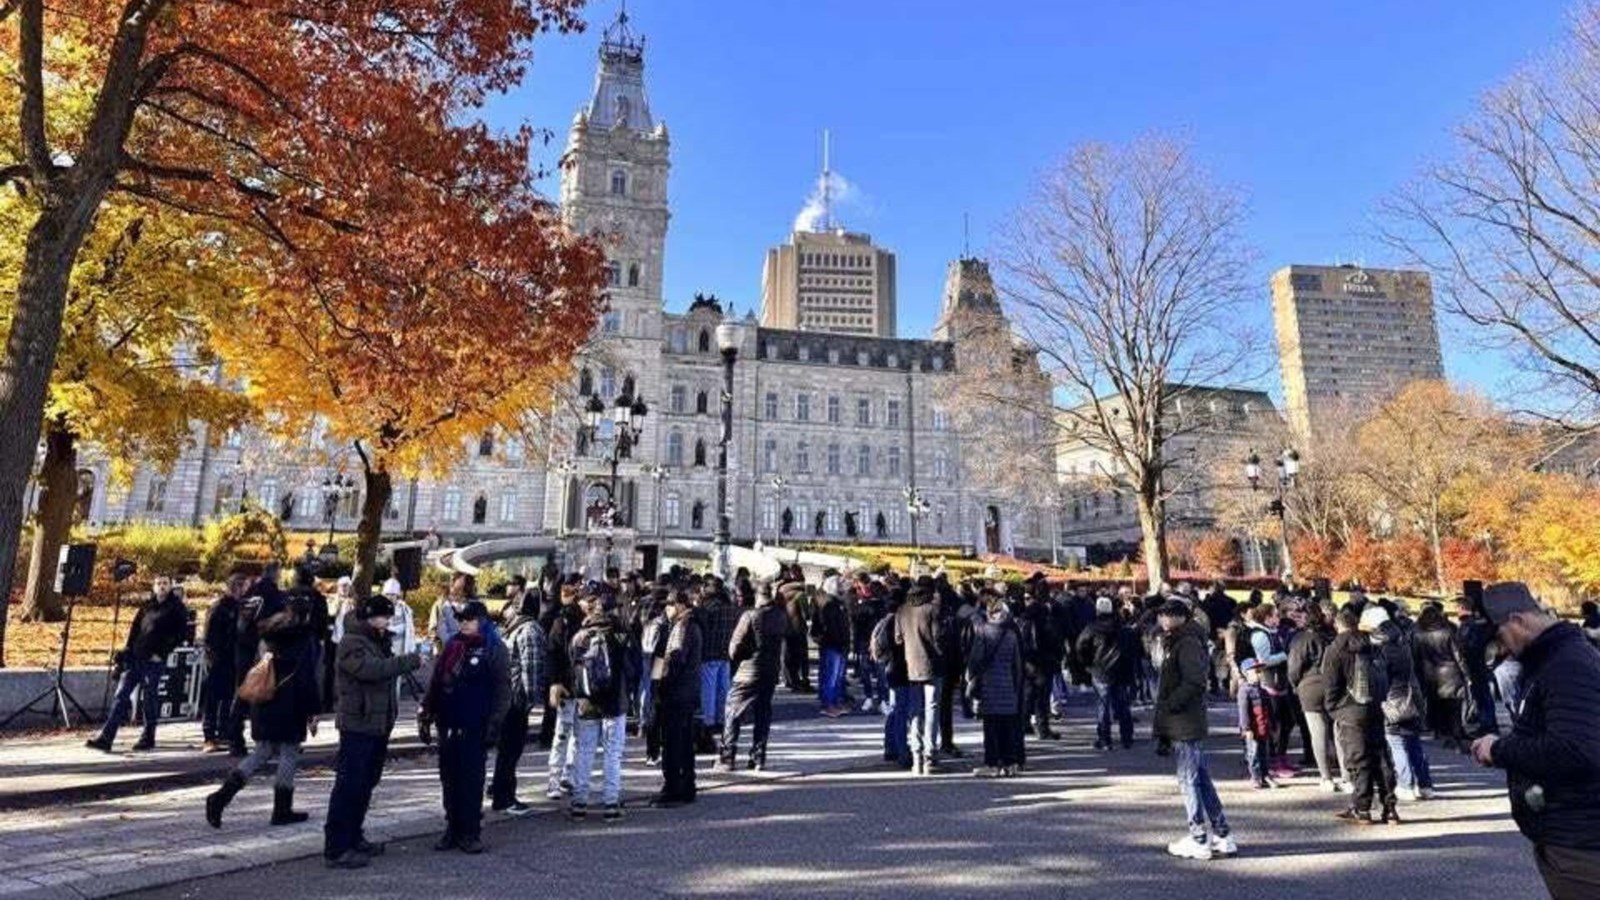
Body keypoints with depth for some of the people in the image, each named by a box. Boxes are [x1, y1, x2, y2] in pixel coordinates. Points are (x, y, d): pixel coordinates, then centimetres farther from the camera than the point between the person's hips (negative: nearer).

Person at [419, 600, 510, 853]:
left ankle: (471, 832, 12)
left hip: (474, 727, -5)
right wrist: (426, 714, 8)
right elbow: (436, 682, 13)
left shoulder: (494, 649, -6)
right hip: (448, 724, 5)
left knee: (471, 780, 1)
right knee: (449, 779, 11)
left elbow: (502, 689, -9)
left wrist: (494, 724, -14)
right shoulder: (452, 646, 10)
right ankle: (453, 828, 24)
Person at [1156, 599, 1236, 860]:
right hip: (1186, 724, 10)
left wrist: (1169, 705, -19)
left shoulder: (1188, 643, -15)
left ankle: (1199, 840, 7)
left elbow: (1194, 683, -26)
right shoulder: (1180, 642, 16)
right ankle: (1223, 836, 24)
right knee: (1201, 780, 15)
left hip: (1185, 725, -10)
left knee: (1188, 780, -1)